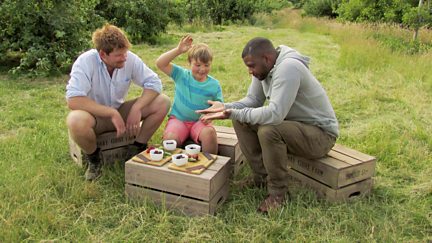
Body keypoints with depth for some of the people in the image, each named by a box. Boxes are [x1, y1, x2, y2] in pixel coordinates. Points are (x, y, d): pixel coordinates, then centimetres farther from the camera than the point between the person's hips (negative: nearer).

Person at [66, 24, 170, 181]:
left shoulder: (130, 59, -14)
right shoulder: (85, 62, -24)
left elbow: (154, 83, -11)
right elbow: (73, 100, -33)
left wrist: (137, 108, -26)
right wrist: (112, 113, -34)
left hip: (120, 111, 4)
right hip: (95, 116, -3)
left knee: (163, 103, -16)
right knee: (76, 121, -39)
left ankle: (137, 150, 0)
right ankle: (93, 159, -5)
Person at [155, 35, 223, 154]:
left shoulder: (214, 85, 1)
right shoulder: (181, 75, 0)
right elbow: (160, 63, -9)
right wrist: (178, 50, -18)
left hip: (200, 121, 0)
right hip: (178, 119, 0)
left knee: (209, 133, -33)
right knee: (170, 137, -31)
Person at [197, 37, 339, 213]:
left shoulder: (288, 67, -28)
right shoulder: (264, 68, -2)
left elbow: (275, 114, -36)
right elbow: (253, 100, 5)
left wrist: (235, 113, -29)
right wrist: (226, 107, -12)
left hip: (320, 133, -8)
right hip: (292, 123, 9)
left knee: (268, 131, -35)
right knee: (240, 121, -4)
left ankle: (279, 192, -13)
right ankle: (261, 177, 5)